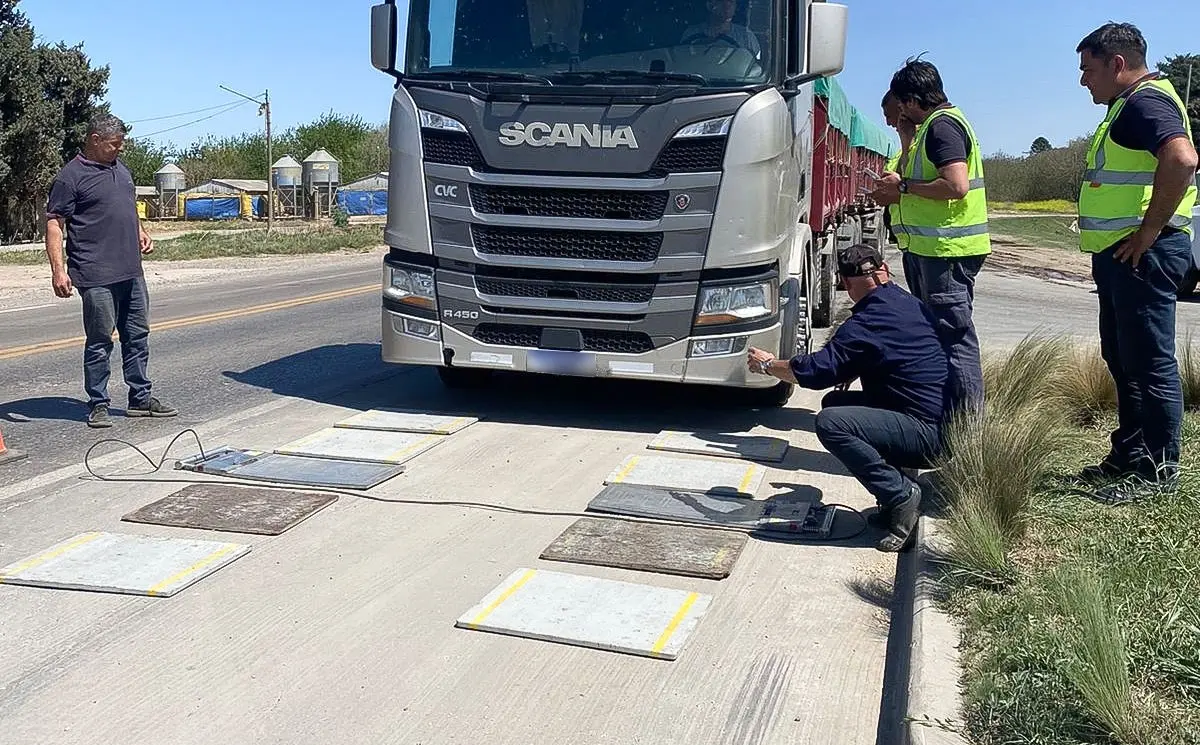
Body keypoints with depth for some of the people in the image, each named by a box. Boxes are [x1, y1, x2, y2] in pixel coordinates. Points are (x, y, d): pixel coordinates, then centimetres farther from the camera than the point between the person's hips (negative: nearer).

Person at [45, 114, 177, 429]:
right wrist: (58, 269, -18)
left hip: (132, 272, 8)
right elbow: (54, 224, -10)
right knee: (99, 341, -1)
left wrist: (141, 233, 12)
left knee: (138, 336, 12)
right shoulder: (71, 176, -8)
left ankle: (140, 398, 22)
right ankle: (98, 405, 9)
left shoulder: (121, 168, 16)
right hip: (97, 276, -7)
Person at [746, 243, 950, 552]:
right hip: (940, 421, 10)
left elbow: (817, 370, -14)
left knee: (830, 423, -23)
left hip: (926, 433, -9)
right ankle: (896, 493, 11)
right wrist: (851, 373, 20)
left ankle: (900, 495, -14)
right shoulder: (913, 305, 11)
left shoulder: (865, 324, -15)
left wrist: (767, 364, 2)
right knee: (835, 402, 17)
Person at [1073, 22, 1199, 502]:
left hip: (1143, 255, -11)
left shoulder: (1147, 101, -13)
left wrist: (1148, 231, -26)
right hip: (1119, 255, 11)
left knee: (1148, 361, -5)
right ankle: (1128, 455, 26)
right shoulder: (1126, 107, 20)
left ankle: (1158, 468, 3)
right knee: (1122, 357, 16)